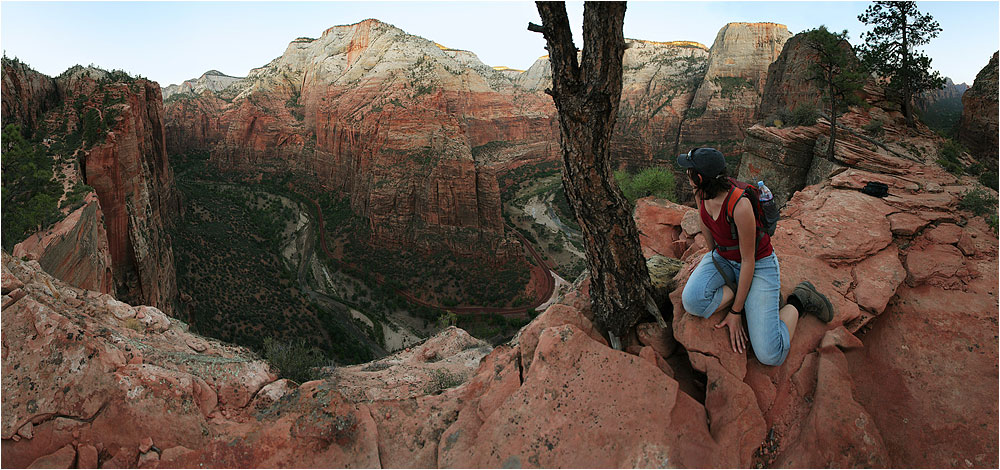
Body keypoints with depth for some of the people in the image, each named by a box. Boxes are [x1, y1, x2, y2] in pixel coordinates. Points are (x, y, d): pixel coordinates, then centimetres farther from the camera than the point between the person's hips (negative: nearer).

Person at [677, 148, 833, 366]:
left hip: (758, 265, -6)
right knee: (692, 301, -28)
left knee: (770, 356, -14)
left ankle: (799, 299, 11)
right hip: (723, 258, 6)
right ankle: (741, 293, 0)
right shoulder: (700, 194, -13)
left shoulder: (740, 206, -33)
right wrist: (711, 258, 26)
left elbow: (748, 261, -24)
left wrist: (736, 312, -17)